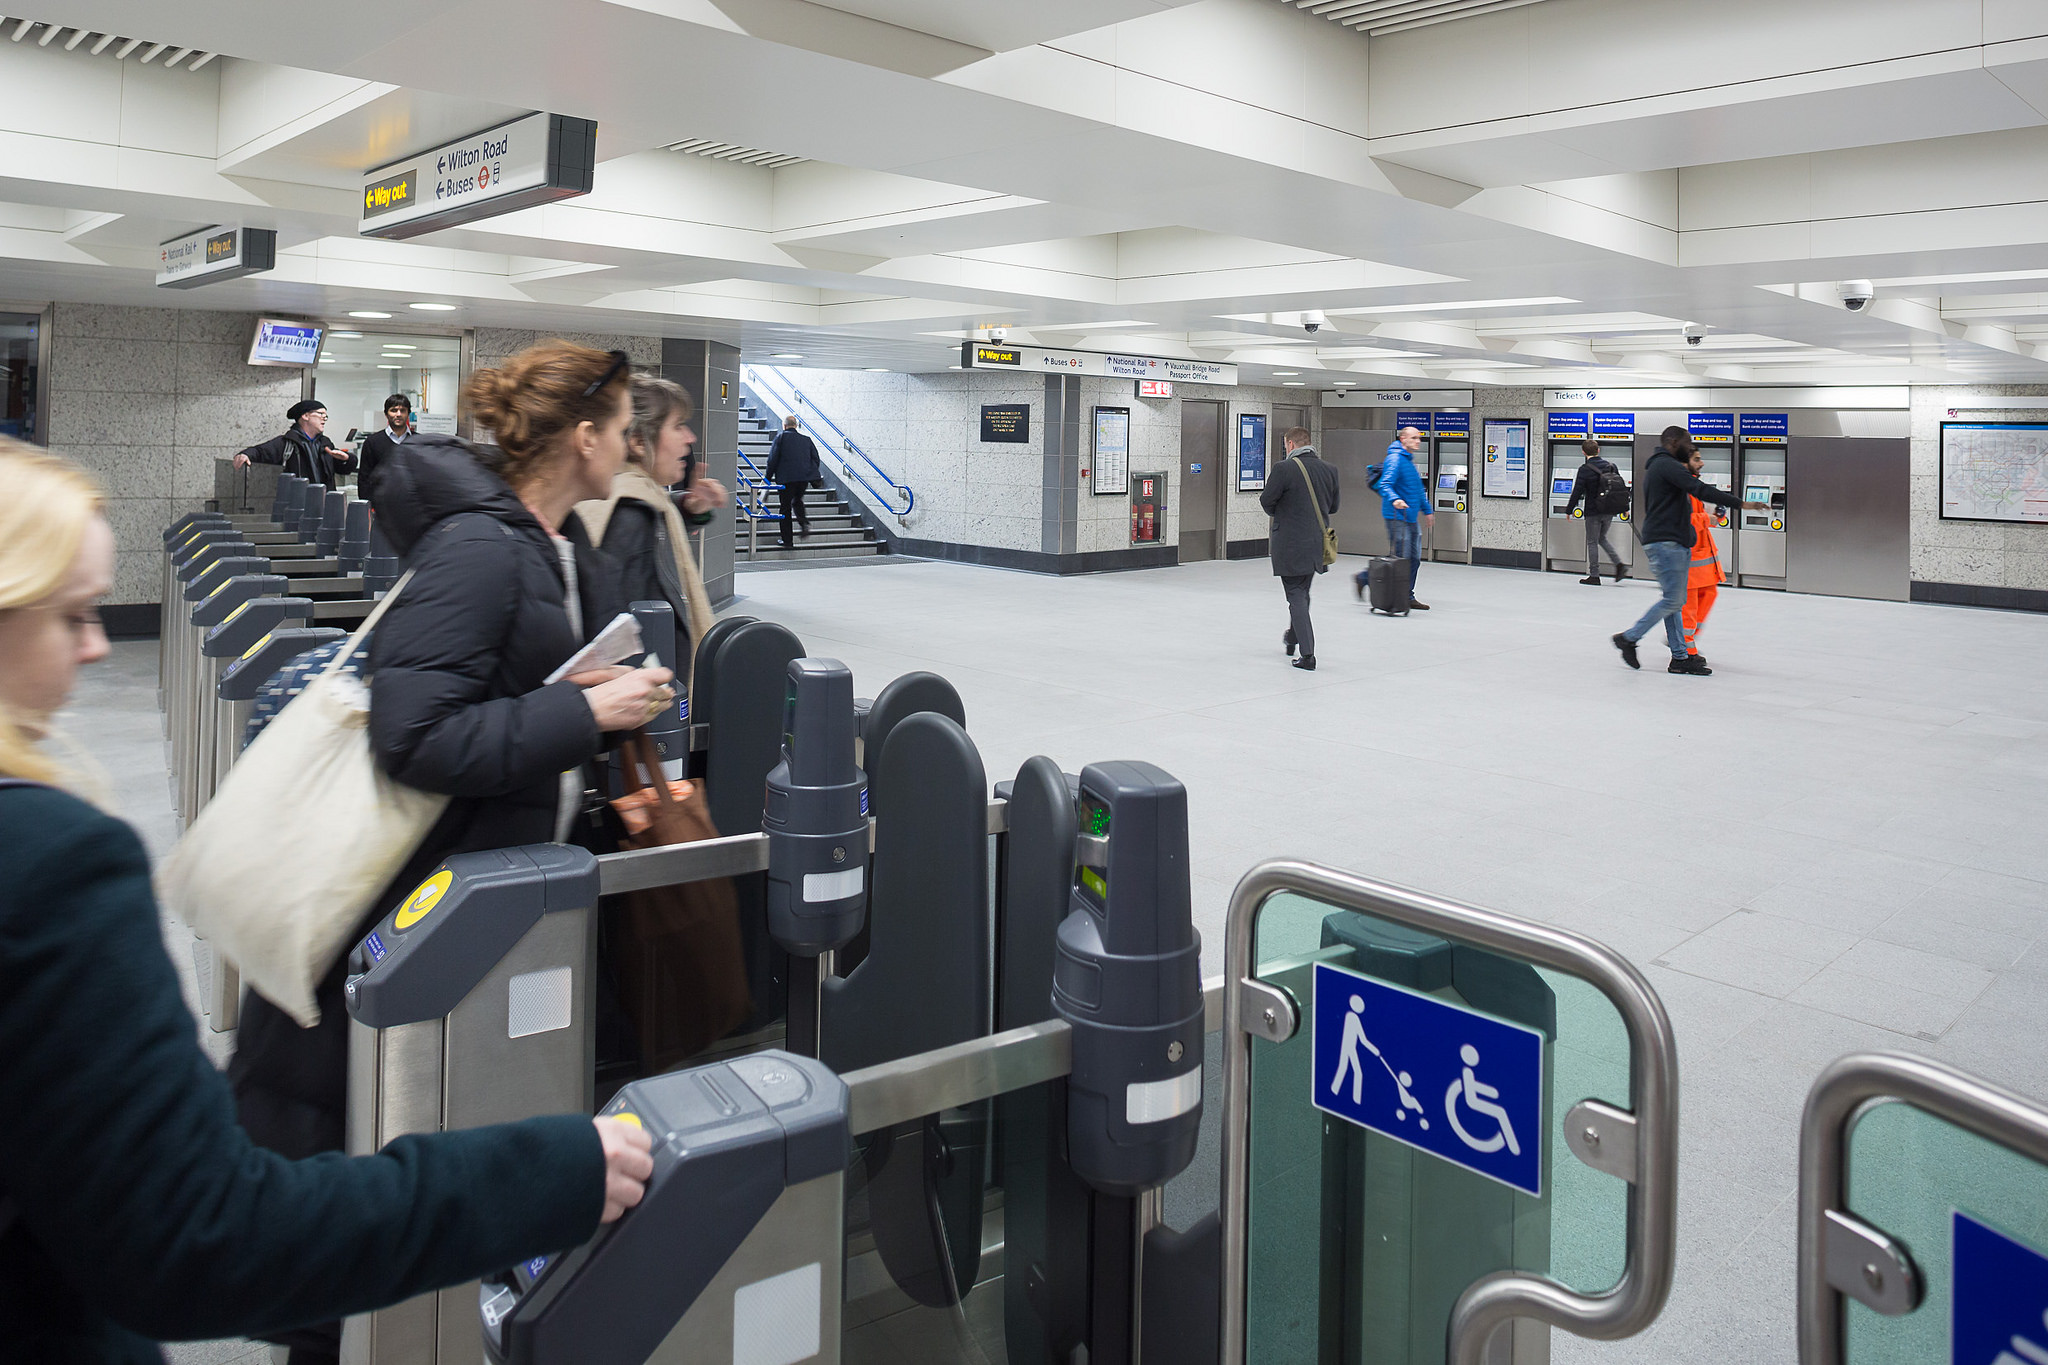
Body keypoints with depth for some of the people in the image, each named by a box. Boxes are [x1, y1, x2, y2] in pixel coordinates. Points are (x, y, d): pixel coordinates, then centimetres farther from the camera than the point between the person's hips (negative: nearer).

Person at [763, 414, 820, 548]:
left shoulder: (781, 437, 0)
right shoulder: (806, 439, 12)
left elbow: (773, 458, -4)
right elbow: (815, 458, 11)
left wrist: (768, 477, 4)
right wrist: (813, 475, 24)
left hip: (787, 477, -4)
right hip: (805, 477, 4)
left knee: (786, 508, 4)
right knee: (797, 500, 28)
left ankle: (787, 541, 6)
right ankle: (805, 524, 3)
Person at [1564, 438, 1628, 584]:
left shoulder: (1585, 469, -13)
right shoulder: (1611, 466, 5)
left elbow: (1577, 492, -13)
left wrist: (1569, 510, -2)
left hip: (1593, 512, -6)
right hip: (1609, 511, 6)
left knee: (1592, 542, 4)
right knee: (1602, 538, 22)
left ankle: (1594, 576, 6)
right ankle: (1619, 565, 6)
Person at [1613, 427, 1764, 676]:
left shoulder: (1655, 467, 24)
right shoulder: (1667, 465, -10)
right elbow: (1700, 490, -21)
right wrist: (1740, 503, -22)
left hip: (1673, 543, 11)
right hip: (1666, 543, -11)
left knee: (1674, 601, 7)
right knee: (1672, 600, -10)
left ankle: (1680, 657, 6)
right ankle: (1628, 638, -2)